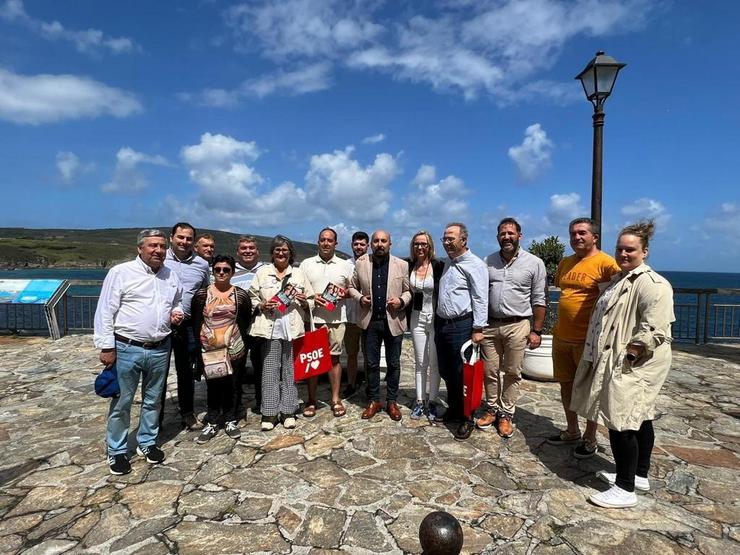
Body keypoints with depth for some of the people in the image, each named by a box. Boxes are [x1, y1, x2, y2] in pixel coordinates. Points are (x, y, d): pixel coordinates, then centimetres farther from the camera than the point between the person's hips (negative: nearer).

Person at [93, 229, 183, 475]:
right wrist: (106, 346, -10)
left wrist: (177, 313, 1)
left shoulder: (171, 276, 7)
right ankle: (117, 451, 25)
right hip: (126, 348, -4)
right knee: (121, 402, 7)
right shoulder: (121, 272, -8)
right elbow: (105, 311, -8)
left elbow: (177, 303, 24)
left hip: (160, 349, 5)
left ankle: (147, 443, 34)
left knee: (152, 400, 17)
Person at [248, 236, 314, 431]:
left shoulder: (299, 274, 12)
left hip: (292, 329, 1)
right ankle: (269, 412, 10)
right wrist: (261, 305, -9)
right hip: (270, 328, 0)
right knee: (270, 370, 1)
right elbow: (251, 298, 9)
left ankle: (288, 411, 14)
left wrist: (304, 302, -8)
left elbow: (310, 302, 13)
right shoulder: (262, 272, 10)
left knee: (290, 370, 4)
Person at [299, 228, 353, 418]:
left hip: (336, 318, 0)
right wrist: (311, 297, -11)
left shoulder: (345, 266, 7)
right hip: (312, 318, 0)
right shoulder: (306, 264, 6)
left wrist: (344, 292, -9)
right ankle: (311, 400, 17)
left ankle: (335, 399, 18)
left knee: (334, 357, 7)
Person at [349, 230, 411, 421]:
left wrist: (402, 301, -14)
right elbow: (352, 287, 11)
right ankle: (374, 400, 25)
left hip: (393, 321, -1)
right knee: (372, 363, 10)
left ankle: (392, 401, 24)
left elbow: (408, 290, 5)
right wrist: (360, 298, -8)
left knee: (394, 363, 10)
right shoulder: (361, 263, 3)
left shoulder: (402, 265, 0)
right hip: (370, 321, 1)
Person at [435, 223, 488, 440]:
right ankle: (453, 409, 33)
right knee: (446, 371, 16)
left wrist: (478, 329, -17)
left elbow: (480, 299, -14)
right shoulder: (447, 261, 14)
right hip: (441, 323, 8)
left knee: (462, 373, 0)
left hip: (461, 326, -8)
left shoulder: (474, 264, -10)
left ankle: (467, 419, 14)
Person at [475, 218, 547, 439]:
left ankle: (506, 414, 21)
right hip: (490, 325, 3)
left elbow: (539, 300, -2)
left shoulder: (534, 263, -2)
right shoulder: (488, 261, 7)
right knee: (490, 371, 10)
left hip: (517, 325, -2)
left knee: (512, 373, 7)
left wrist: (536, 331, -5)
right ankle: (492, 408, 27)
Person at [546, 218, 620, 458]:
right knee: (566, 385, 16)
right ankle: (572, 431, 34)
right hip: (561, 337, 7)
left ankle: (590, 438, 25)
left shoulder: (605, 262, -12)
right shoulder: (565, 263, 11)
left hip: (589, 339, -7)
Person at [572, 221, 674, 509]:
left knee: (621, 423, -5)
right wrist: (599, 354, 17)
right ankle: (639, 475, 33)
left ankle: (625, 489, 7)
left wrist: (628, 355, -19)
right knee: (639, 419, 19)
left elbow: (654, 331, -24)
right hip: (614, 362, 10)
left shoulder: (651, 283, -17)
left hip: (633, 366, -10)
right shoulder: (619, 279, 14)